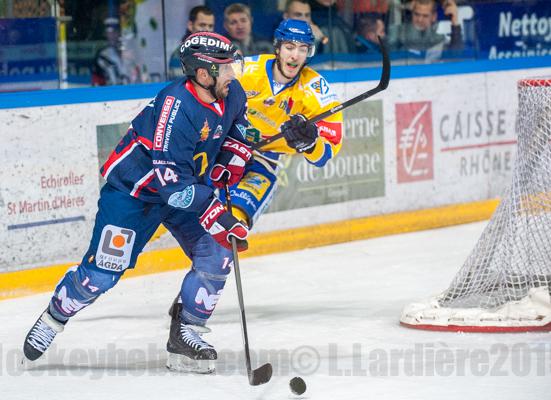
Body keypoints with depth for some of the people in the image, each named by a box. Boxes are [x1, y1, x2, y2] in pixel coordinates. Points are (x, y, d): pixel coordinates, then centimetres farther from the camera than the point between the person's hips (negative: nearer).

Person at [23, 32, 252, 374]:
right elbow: (170, 179, -36)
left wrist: (228, 167, 2)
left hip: (190, 185, 7)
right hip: (133, 188, -7)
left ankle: (185, 335, 4)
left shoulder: (231, 94, -10)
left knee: (217, 256, -8)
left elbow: (238, 127, 16)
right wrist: (214, 214, -39)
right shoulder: (176, 106, -34)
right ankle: (54, 317, 23)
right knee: (102, 272, -5)